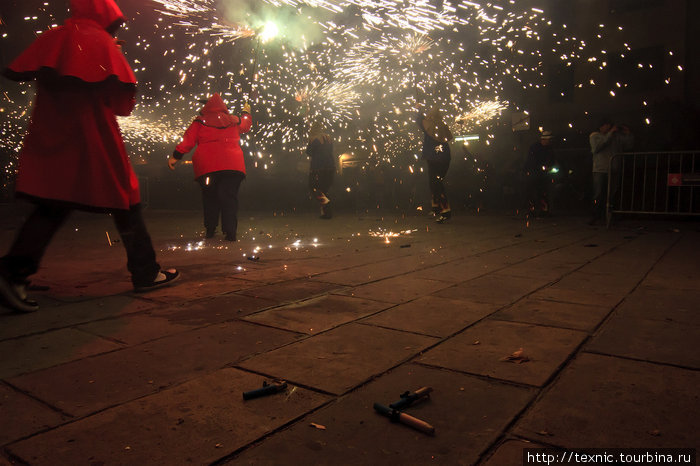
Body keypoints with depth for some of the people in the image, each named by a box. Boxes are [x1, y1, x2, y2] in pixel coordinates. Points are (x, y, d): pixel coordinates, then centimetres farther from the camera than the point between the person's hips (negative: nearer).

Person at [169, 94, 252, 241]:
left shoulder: (200, 121, 8)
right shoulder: (234, 121, 14)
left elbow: (188, 140, 2)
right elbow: (246, 124, 35)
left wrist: (175, 156, 8)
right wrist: (246, 112, 55)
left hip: (207, 167, 0)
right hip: (232, 166, 1)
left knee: (210, 198, 13)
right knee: (229, 198, -1)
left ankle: (210, 230, 17)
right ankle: (230, 232, -9)